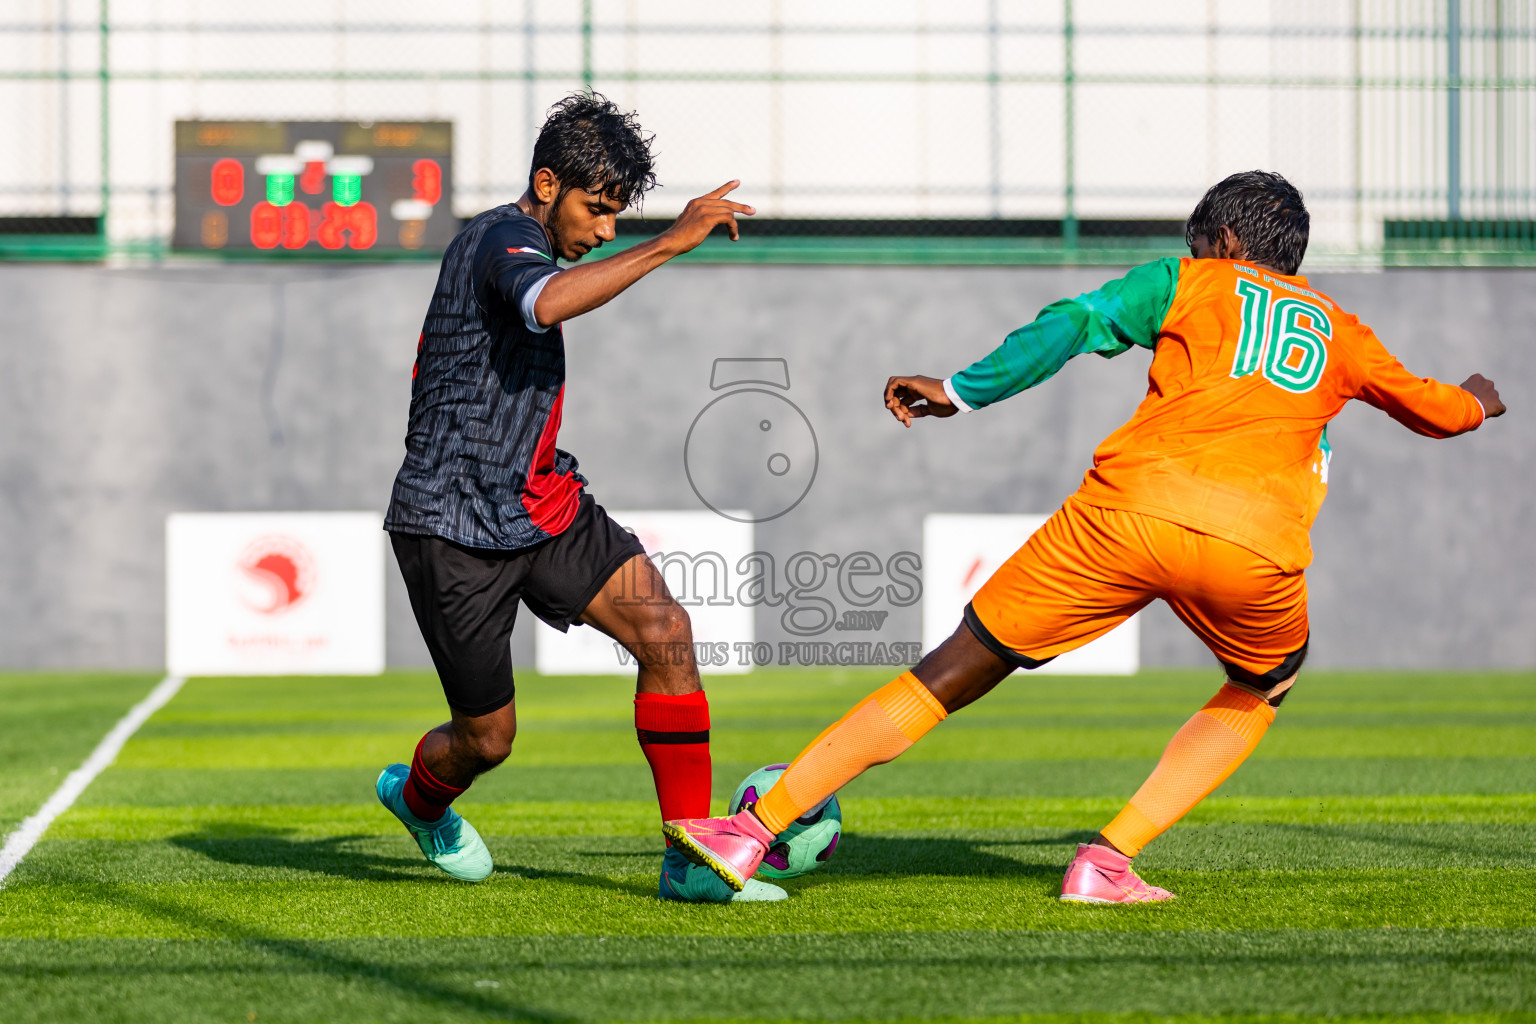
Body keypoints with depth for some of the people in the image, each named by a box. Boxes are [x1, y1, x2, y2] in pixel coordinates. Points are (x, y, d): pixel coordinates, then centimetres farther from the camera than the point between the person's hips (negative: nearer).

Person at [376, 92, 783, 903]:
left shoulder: (501, 243, 14)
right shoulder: (507, 238, -16)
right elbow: (546, 305, -43)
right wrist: (667, 245, -40)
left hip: (539, 507, 9)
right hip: (455, 531, -9)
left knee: (665, 631, -12)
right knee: (488, 738, 4)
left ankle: (690, 859, -10)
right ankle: (417, 798, 41)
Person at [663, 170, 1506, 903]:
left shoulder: (1191, 281, 24)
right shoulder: (1341, 333, 30)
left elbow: (1072, 325, 8)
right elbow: (1434, 410, 46)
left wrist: (962, 392, 11)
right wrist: (1478, 402, 68)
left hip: (1132, 506, -1)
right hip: (1255, 545, 1)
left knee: (951, 674, 9)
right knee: (1257, 697, 31)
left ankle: (751, 832, 5)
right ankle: (1107, 861, 11)